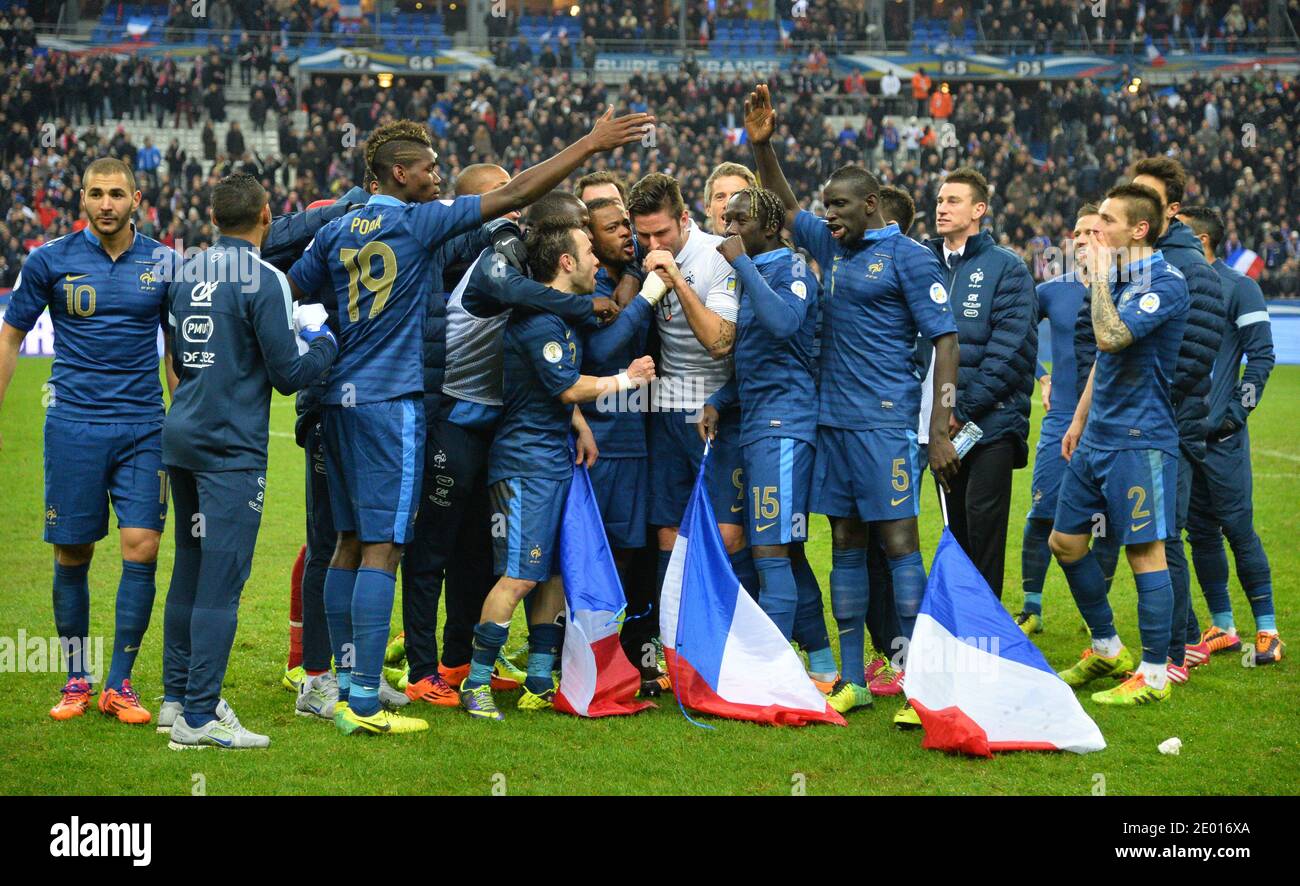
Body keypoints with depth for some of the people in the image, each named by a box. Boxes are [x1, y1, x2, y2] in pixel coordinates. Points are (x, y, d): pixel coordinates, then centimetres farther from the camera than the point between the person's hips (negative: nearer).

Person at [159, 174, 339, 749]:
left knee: (189, 571, 16)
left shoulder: (186, 273, 9)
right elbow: (291, 373, -12)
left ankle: (177, 697, 24)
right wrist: (325, 339, 7)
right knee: (220, 580, -6)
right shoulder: (262, 280, -12)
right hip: (230, 447, -8)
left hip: (181, 436, 8)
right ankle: (198, 718, -7)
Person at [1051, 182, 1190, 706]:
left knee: (1144, 551, -5)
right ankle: (1107, 649, 26)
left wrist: (1098, 276, -17)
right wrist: (1079, 419, 22)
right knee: (1065, 541, 12)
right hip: (1097, 438, 9)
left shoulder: (1165, 283, -15)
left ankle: (1154, 675, 3)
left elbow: (1111, 337, -28)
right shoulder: (1118, 278, 14)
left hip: (1140, 441, -9)